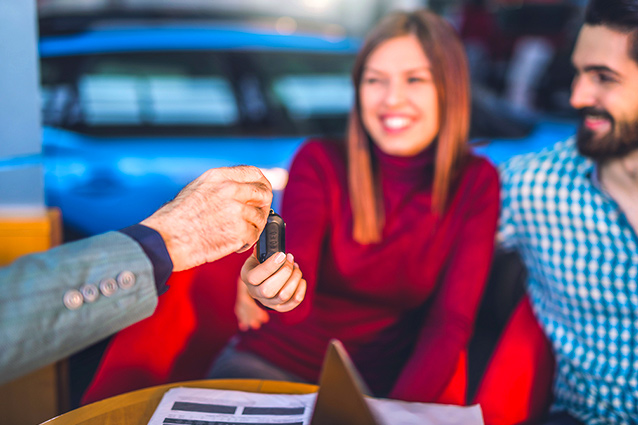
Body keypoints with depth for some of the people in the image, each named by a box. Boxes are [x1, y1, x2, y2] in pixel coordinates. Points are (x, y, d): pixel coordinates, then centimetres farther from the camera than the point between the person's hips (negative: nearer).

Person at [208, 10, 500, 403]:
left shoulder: (477, 183, -3)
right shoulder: (320, 161, -4)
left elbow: (449, 323, -8)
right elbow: (296, 303, -17)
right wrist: (280, 291, -40)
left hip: (377, 391, 1)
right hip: (269, 363, -1)